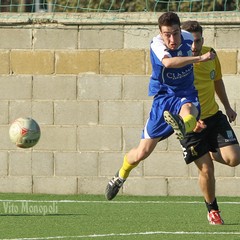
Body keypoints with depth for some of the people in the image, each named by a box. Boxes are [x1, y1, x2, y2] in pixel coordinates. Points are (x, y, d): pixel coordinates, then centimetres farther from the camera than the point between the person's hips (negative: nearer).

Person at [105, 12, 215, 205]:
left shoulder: (188, 38, -6)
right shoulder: (157, 44, -21)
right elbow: (168, 62, -44)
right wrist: (199, 58, -48)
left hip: (186, 95, 2)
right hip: (163, 98, -2)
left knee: (188, 109, -41)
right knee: (142, 152, 6)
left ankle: (183, 127, -76)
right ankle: (120, 177, 35)